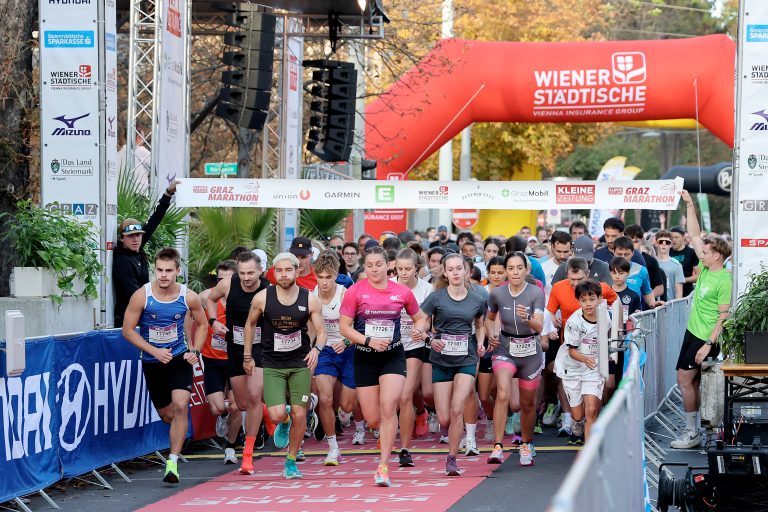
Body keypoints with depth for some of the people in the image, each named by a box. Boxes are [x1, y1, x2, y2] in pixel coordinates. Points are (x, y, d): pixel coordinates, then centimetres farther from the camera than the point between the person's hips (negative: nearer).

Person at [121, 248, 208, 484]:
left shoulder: (189, 297, -9)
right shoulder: (141, 296, -15)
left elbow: (201, 324, 9)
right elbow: (128, 330, -9)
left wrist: (195, 351, -5)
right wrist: (154, 351, -17)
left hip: (179, 358, 0)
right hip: (152, 362, 0)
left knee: (180, 406, -19)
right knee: (166, 414, 9)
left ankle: (173, 462, -14)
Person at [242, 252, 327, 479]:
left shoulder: (310, 299, -7)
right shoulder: (262, 298, -8)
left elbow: (321, 331, -1)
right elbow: (250, 324, 9)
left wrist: (317, 348, -23)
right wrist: (247, 356, 10)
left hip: (300, 364, 1)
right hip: (272, 365, -1)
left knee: (299, 415, -1)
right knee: (277, 415, -14)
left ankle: (291, 462, 18)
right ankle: (284, 422, 25)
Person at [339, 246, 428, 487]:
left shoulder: (402, 292, 1)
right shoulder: (355, 291, -3)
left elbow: (420, 317, 16)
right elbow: (344, 327, -3)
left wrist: (418, 328, -7)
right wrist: (368, 341, -16)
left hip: (393, 356, 0)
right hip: (365, 358, 1)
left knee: (388, 407, -20)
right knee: (373, 420, 2)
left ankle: (383, 466, -16)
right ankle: (386, 434, 42)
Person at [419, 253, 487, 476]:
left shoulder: (477, 299, 3)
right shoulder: (436, 297, -4)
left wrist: (480, 343, 4)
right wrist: (431, 340, -20)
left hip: (466, 359, 0)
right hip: (441, 360, 0)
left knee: (457, 409, -18)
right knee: (444, 420, -1)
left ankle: (451, 458, -7)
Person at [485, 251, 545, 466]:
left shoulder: (536, 293, -12)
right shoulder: (497, 293, -5)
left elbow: (539, 326, -22)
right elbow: (489, 318, 14)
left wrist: (527, 318, -41)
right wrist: (491, 335, -3)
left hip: (531, 352, 0)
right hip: (505, 349, 0)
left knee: (527, 403, 11)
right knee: (502, 394, -25)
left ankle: (526, 444, 37)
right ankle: (497, 447, -27)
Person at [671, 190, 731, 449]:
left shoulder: (724, 281, -18)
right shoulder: (706, 268, 4)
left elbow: (724, 316, -19)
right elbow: (695, 235, 11)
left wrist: (709, 344, -23)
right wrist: (690, 204, 8)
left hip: (705, 338, -9)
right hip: (692, 332, 9)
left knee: (685, 379, -9)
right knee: (691, 381, 10)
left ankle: (692, 432, -3)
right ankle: (694, 429, 15)